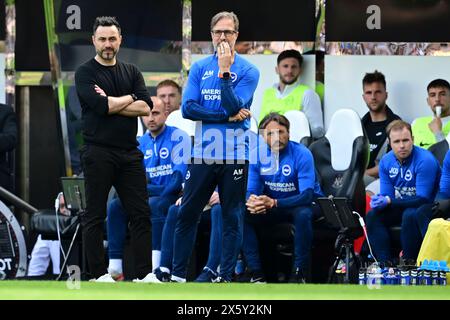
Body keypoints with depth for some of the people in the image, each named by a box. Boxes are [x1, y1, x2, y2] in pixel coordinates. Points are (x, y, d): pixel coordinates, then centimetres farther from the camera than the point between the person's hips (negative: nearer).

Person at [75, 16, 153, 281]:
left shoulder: (132, 72, 12)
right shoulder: (85, 73, -1)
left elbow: (146, 107, -2)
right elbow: (101, 106, -17)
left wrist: (110, 103, -10)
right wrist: (128, 98, -3)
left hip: (129, 153, 4)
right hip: (98, 153, -4)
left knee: (141, 213, 1)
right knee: (95, 215, 0)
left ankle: (145, 273, 4)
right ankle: (99, 274, 6)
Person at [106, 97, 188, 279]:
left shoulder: (177, 137, -6)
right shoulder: (142, 143, 13)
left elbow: (180, 177, -15)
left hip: (172, 197, -6)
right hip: (148, 195, 6)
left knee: (155, 205, -37)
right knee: (115, 206, -17)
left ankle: (157, 269, -42)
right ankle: (115, 269, -25)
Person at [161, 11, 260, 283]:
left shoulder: (248, 71, -1)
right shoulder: (199, 68, 7)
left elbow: (233, 107, -14)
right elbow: (188, 108, -3)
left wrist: (225, 71, -19)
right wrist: (227, 117, -10)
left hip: (235, 156, -3)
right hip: (203, 154, 3)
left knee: (232, 219, 3)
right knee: (187, 214, 3)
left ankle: (226, 277, 9)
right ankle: (178, 275, 9)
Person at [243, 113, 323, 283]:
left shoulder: (301, 154, -21)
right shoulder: (257, 155, -7)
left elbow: (307, 195, -29)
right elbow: (250, 191, -6)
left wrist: (273, 203, -43)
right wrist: (251, 201, -33)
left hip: (302, 204, -5)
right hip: (272, 208, 5)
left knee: (303, 214, -39)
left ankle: (300, 274, -27)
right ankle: (256, 274, -18)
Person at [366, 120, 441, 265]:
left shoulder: (425, 160, -22)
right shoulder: (386, 161, -1)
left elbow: (423, 199, -24)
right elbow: (386, 195, 3)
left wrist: (389, 201, -27)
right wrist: (380, 200, -23)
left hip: (430, 207, -6)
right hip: (401, 206, 6)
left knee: (410, 215, -37)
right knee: (372, 216, -15)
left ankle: (409, 263, -25)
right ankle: (385, 263, -19)